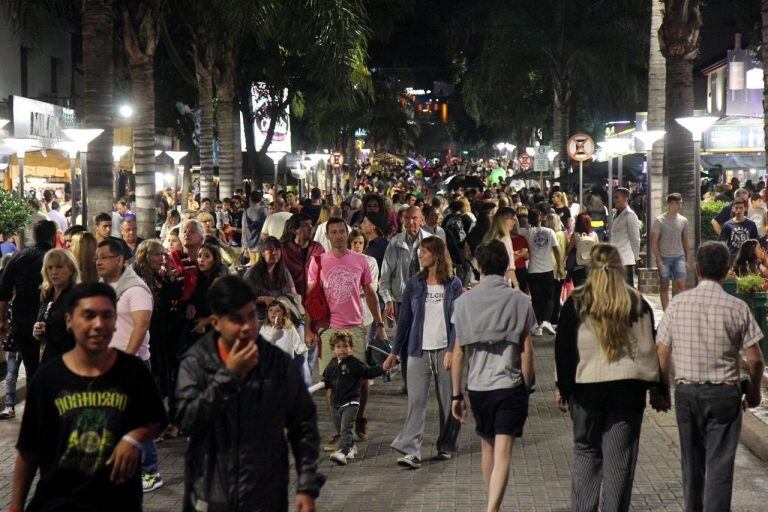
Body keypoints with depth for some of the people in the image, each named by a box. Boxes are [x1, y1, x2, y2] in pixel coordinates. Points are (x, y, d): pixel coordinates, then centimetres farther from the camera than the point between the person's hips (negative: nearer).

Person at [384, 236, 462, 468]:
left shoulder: (453, 284, 2)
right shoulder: (414, 284, 6)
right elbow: (405, 319, 9)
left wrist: (452, 350, -11)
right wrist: (394, 352, 8)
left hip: (445, 351, -1)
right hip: (419, 351, 1)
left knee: (447, 401, 7)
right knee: (416, 401, -8)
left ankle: (446, 446, 24)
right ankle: (411, 452, -12)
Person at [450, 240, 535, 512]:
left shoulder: (464, 301, 1)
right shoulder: (519, 301, -3)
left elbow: (458, 352, 1)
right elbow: (527, 350, -5)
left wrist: (456, 395, 6)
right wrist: (527, 387, 6)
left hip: (477, 386, 3)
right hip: (510, 385, -3)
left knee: (488, 447, 20)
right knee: (503, 453, -4)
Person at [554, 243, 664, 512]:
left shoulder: (575, 303, -1)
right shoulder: (638, 303, 3)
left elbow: (563, 349, 0)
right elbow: (648, 349, 5)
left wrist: (563, 388, 7)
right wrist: (655, 388, 12)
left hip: (586, 388, 0)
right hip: (628, 389, 1)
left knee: (586, 452, 12)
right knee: (620, 457, 5)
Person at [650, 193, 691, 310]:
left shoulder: (683, 220, 7)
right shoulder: (659, 220, -4)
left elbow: (685, 241, 15)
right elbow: (654, 242, -4)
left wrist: (687, 259, 10)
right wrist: (658, 260, -10)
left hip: (679, 257, 2)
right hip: (664, 258, -2)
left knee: (681, 284, -10)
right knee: (664, 287, 4)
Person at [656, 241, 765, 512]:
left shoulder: (678, 303, -3)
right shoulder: (737, 307, -9)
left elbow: (662, 352, -1)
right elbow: (755, 359, -6)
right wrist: (754, 390, 11)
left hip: (686, 392, 3)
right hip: (724, 393, -3)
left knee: (691, 461, 18)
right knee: (719, 464, 1)